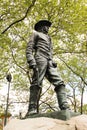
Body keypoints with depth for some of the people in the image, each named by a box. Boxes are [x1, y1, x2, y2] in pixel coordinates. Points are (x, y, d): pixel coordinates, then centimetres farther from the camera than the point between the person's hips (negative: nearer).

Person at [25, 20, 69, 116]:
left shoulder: (48, 38, 37)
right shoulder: (36, 34, 18)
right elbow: (29, 48, 4)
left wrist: (52, 62, 11)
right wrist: (31, 61, -14)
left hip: (49, 63, 7)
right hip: (40, 60, -6)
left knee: (59, 83, -10)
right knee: (37, 84, -19)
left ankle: (65, 108, -20)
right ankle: (32, 110, -26)